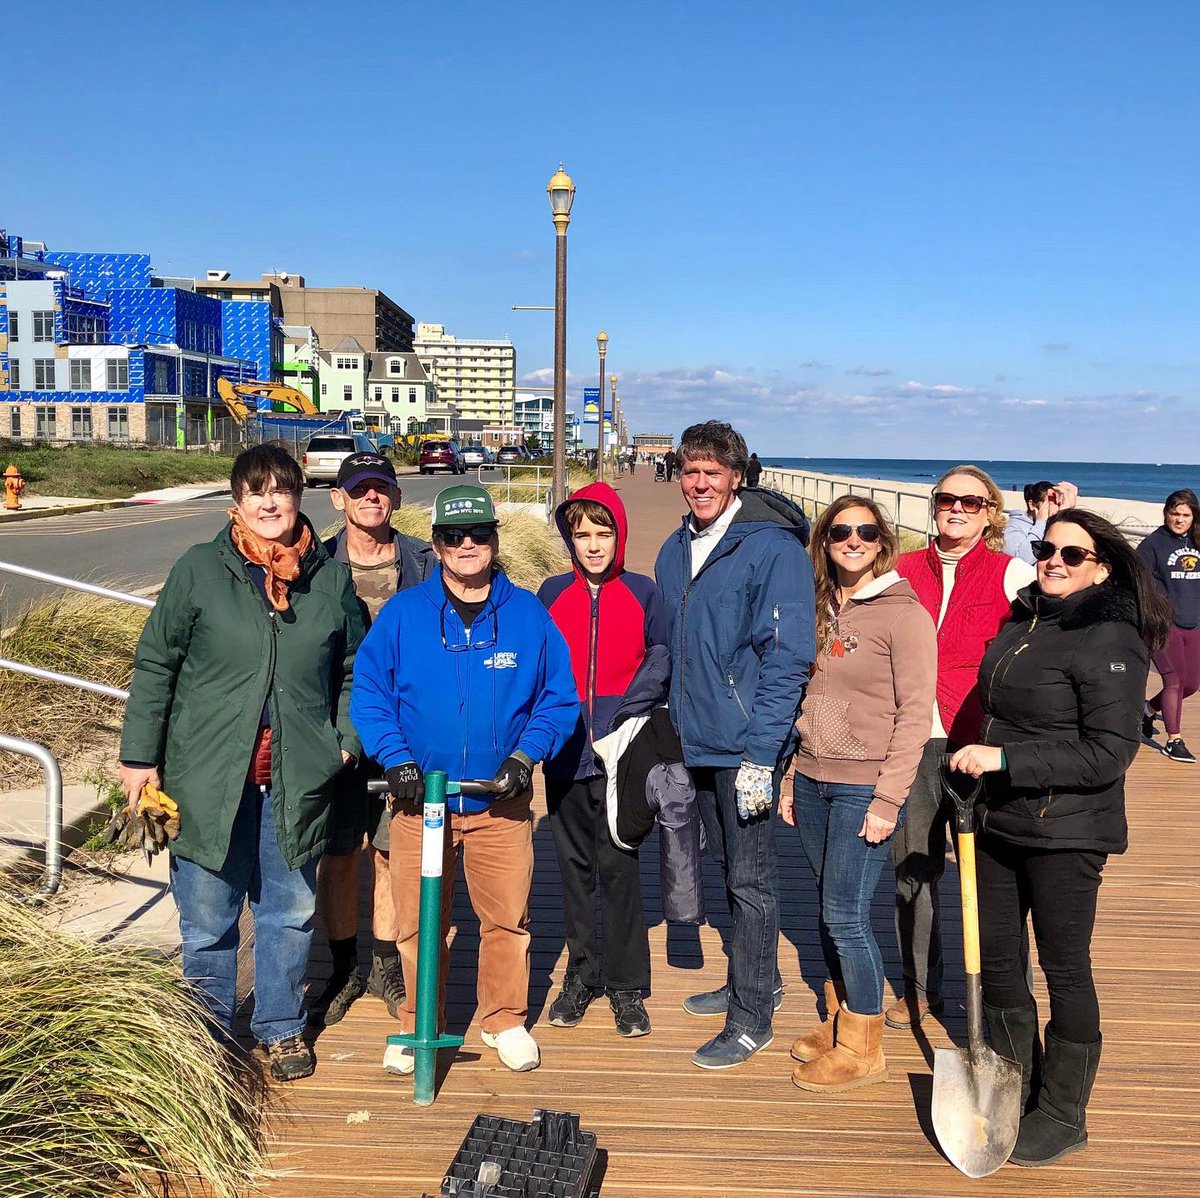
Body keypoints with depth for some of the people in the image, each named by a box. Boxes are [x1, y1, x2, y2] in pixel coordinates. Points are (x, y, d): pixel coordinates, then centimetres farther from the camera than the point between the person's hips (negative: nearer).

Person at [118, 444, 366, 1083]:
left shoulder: (330, 577, 3)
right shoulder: (199, 570, -4)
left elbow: (353, 669, 15)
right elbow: (154, 665, 0)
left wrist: (346, 739, 5)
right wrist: (139, 755, -2)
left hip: (296, 781, 2)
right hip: (209, 776, -2)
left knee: (291, 911, 14)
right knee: (207, 919, 9)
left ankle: (281, 1027, 34)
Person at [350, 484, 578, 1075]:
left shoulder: (529, 615, 1)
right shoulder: (402, 613, -1)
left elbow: (559, 698, 5)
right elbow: (368, 693, 2)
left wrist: (524, 755, -9)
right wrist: (395, 758, -11)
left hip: (501, 801, 0)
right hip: (418, 796, 0)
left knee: (507, 918, 6)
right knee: (418, 922, 7)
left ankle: (506, 1020, 28)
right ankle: (417, 1025, 27)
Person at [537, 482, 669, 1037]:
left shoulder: (643, 592, 2)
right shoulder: (553, 593, 7)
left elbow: (661, 657, 1)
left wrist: (630, 711, -11)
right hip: (565, 754, 2)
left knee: (618, 865, 0)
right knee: (574, 865, 10)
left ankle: (626, 984, 13)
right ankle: (582, 971, 24)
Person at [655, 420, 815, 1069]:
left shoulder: (773, 547, -13)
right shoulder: (675, 550, 9)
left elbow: (787, 656, -17)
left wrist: (760, 752, -20)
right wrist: (679, 724, 15)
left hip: (748, 745, -7)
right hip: (698, 741, 7)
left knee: (750, 878, 1)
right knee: (728, 866, 19)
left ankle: (751, 1016, 13)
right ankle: (756, 980, 35)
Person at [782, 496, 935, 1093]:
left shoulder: (904, 614, -9)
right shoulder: (822, 610, 11)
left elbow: (915, 714, -12)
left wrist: (888, 799, -16)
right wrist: (792, 780, 13)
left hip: (864, 787, -6)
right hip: (812, 780, 6)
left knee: (847, 915, -3)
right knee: (828, 909, 14)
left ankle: (862, 1048, 12)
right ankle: (837, 1020, 30)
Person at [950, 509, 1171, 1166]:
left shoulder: (1110, 642, -16)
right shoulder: (1022, 620, 7)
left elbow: (1107, 754, -21)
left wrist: (1004, 759, -24)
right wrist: (978, 791, 22)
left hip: (1065, 834, -7)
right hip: (999, 823, 8)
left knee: (1064, 969, 7)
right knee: (995, 959, 15)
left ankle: (1063, 1116, 24)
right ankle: (1016, 1091, 34)